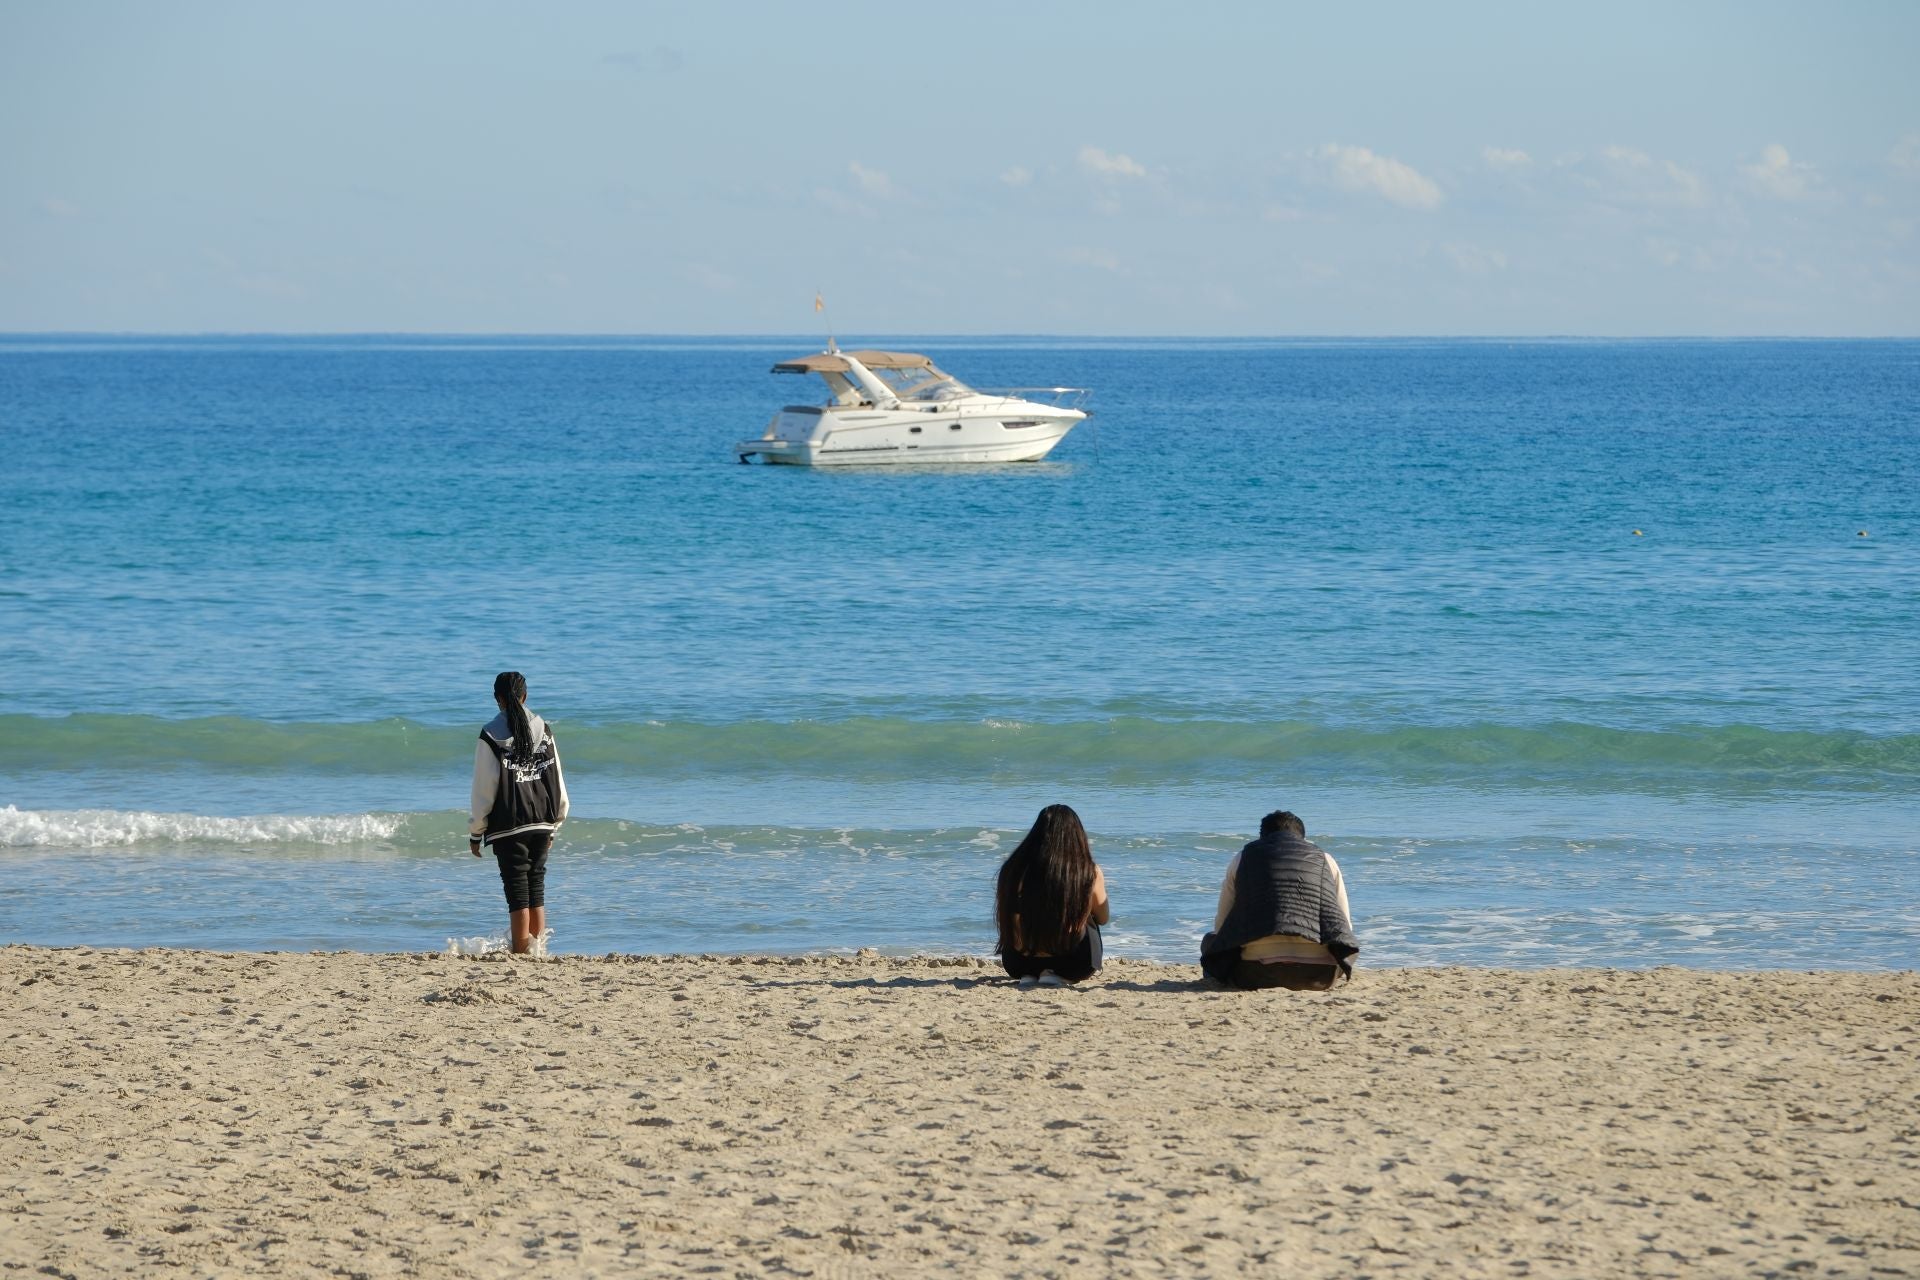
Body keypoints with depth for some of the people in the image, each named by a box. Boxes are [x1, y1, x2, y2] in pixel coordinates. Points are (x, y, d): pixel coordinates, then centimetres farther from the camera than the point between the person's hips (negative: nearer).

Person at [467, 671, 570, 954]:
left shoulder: (491, 735, -7)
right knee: (536, 888, 12)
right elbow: (558, 783, 9)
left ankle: (521, 952, -3)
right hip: (542, 823, 4)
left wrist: (475, 832, 1)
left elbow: (483, 789, -7)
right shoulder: (543, 731, 6)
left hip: (509, 825, -4)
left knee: (517, 891, -2)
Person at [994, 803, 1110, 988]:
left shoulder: (1014, 870, -5)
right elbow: (1102, 919, 9)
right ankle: (1055, 974, 4)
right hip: (1074, 963, -3)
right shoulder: (1090, 873, -9)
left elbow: (1005, 922, 8)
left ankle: (1030, 974, 9)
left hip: (1018, 965, 3)